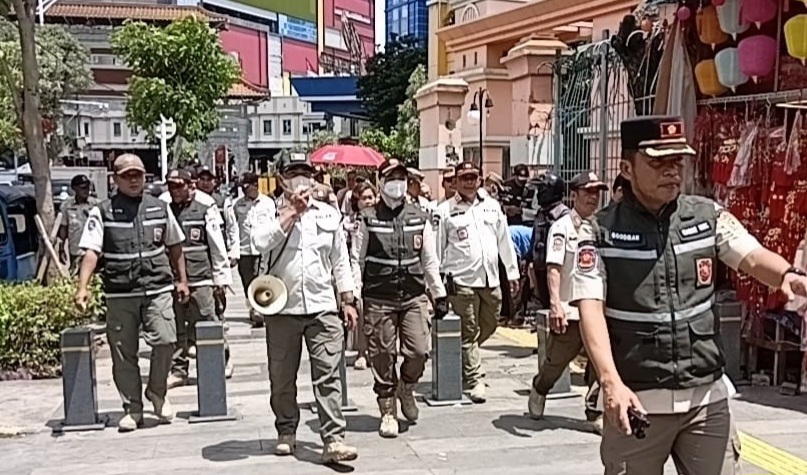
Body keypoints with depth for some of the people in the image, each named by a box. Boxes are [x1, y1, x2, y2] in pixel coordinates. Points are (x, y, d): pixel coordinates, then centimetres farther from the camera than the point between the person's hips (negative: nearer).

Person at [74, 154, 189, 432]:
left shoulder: (160, 208, 10)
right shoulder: (102, 212, 2)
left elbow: (175, 246, 20)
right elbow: (91, 252, -6)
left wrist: (182, 280, 18)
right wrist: (82, 287, -18)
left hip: (158, 289, 1)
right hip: (120, 294, -1)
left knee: (165, 340, -14)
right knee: (123, 353, 4)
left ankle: (157, 393, 12)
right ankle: (132, 409, 19)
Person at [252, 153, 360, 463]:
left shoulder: (329, 214, 11)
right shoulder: (271, 212, 3)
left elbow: (340, 261, 14)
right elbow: (260, 241, -19)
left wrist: (348, 300, 9)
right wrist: (292, 211, -14)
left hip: (323, 307, 1)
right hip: (282, 307, 0)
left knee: (328, 376, -5)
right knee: (281, 377, 11)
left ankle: (333, 439, -5)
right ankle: (286, 432, 28)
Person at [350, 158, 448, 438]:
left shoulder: (420, 218, 9)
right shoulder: (368, 219, 2)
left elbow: (430, 261, 11)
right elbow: (356, 260, 2)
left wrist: (440, 295, 9)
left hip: (414, 297, 2)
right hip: (378, 299, -2)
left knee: (418, 352, -8)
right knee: (383, 357, 3)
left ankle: (406, 388, 24)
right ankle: (388, 412, 18)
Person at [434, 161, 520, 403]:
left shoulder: (492, 206, 12)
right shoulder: (445, 211, 0)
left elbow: (504, 241, 17)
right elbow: (437, 249, 0)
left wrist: (512, 272, 15)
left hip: (491, 279, 5)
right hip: (462, 281, -5)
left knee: (489, 326, 14)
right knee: (469, 331, -1)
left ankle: (462, 358, 36)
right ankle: (475, 380, 7)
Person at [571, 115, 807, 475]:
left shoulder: (709, 216, 5)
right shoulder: (600, 232, -5)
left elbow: (753, 257, -8)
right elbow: (591, 308, -13)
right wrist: (611, 381, -25)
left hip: (707, 395, 2)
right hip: (637, 399, -2)